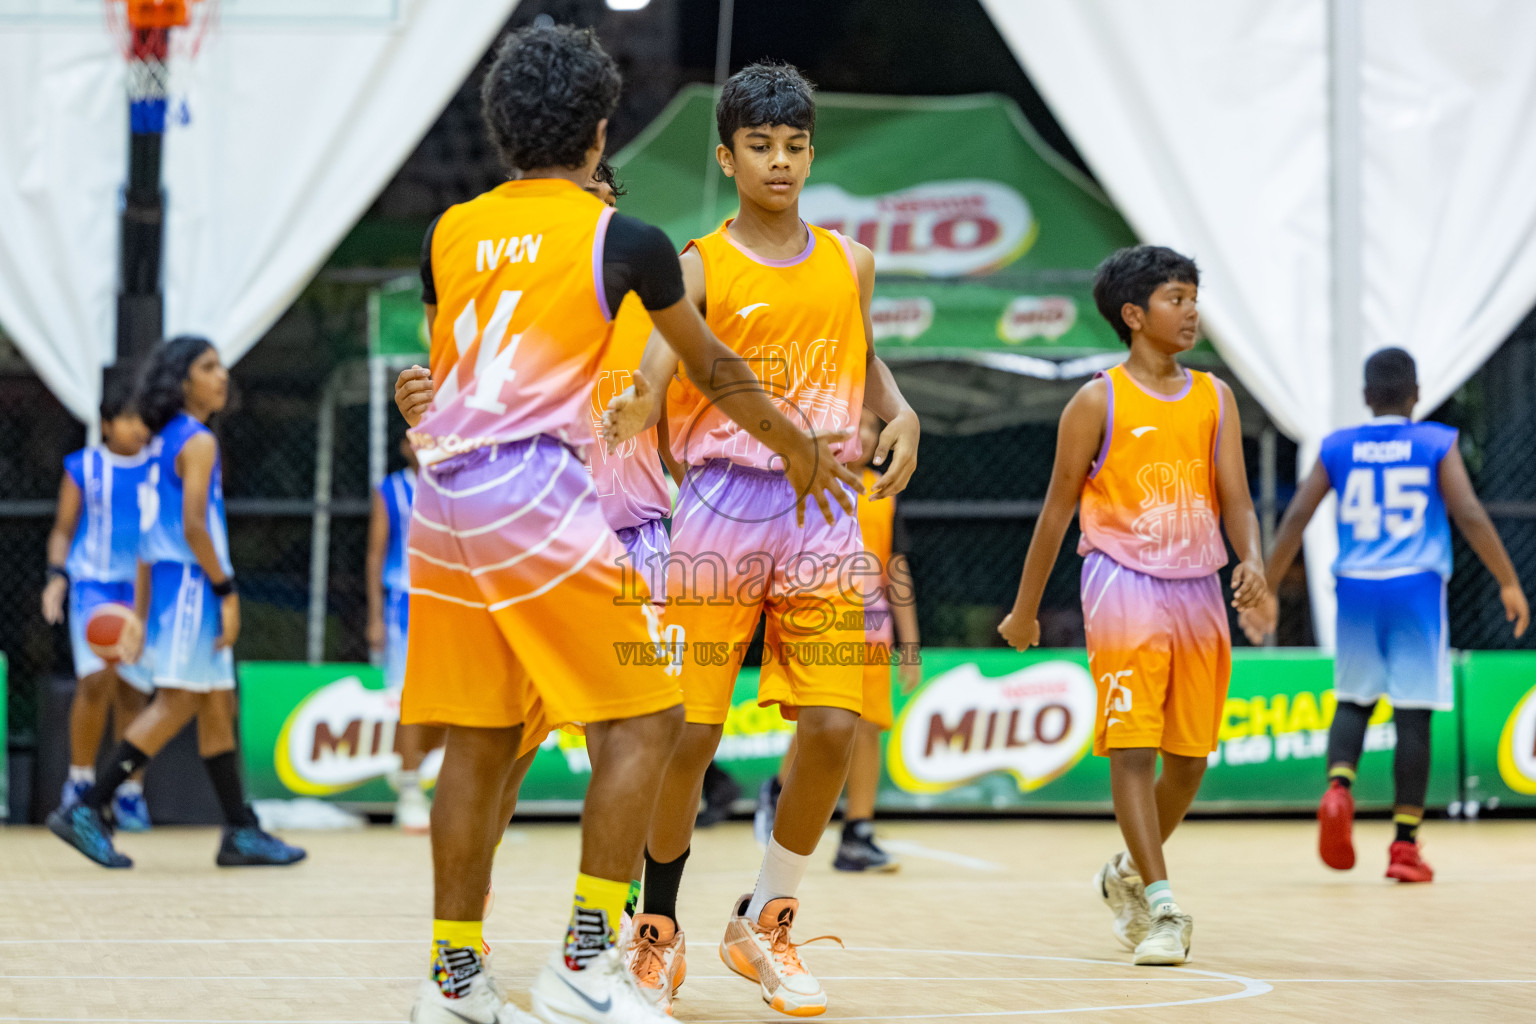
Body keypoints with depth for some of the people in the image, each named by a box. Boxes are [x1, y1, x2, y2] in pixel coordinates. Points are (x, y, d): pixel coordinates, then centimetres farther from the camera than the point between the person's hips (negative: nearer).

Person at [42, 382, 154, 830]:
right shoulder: (83, 468, 3)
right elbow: (63, 530, 7)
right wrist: (57, 576, -9)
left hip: (145, 589, 2)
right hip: (92, 586, -2)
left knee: (132, 692, 1)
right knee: (95, 679, -19)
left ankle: (129, 793, 13)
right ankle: (80, 779, -2)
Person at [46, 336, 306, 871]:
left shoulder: (163, 443, 17)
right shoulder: (197, 442, -11)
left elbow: (148, 540, 18)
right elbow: (193, 526, -20)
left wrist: (141, 613, 19)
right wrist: (227, 589, -16)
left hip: (167, 586, 10)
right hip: (190, 586, -10)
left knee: (219, 706, 10)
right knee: (176, 704, -11)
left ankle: (242, 834, 12)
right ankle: (86, 810, -14)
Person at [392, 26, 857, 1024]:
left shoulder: (451, 233, 12)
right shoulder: (619, 239, -1)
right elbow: (715, 369, 12)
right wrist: (799, 446, 26)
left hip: (445, 499, 6)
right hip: (543, 494, -6)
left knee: (482, 738, 13)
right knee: (644, 718, 0)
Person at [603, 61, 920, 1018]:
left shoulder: (849, 262, 11)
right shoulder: (700, 268, -2)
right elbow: (653, 372, -16)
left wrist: (902, 414, 8)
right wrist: (625, 410, -39)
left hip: (822, 511, 3)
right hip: (721, 507, -3)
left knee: (833, 728, -6)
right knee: (686, 732, -4)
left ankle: (766, 923, 12)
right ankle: (658, 928, 16)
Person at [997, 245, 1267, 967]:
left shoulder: (1214, 398, 10)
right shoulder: (1099, 402, -2)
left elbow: (1236, 500, 4)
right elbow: (1057, 508, 2)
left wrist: (1252, 559, -17)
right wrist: (1024, 611, 6)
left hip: (1199, 590, 5)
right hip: (1124, 586, -5)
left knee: (1190, 757, 9)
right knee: (1132, 749, -12)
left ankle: (1128, 874, 32)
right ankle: (1163, 910, -14)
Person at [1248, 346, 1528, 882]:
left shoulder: (1337, 447, 6)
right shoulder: (1437, 443, 1)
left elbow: (1296, 518, 1)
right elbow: (1469, 514, -9)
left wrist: (1265, 591, 6)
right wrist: (1509, 583, -3)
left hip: (1355, 589, 2)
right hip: (1417, 587, -2)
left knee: (1354, 701, 17)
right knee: (1413, 713, 1)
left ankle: (1338, 787, -12)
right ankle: (1405, 845, 0)